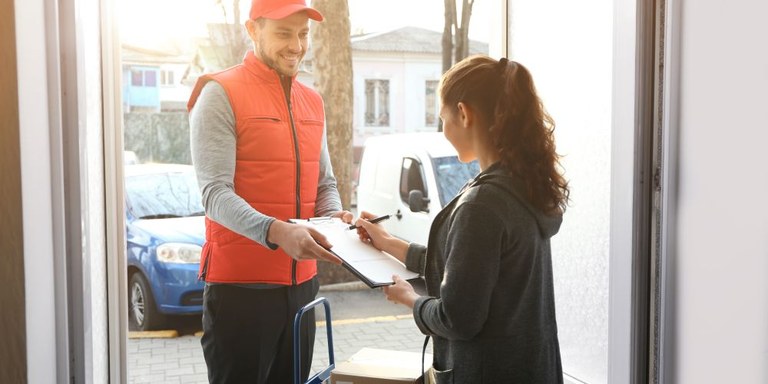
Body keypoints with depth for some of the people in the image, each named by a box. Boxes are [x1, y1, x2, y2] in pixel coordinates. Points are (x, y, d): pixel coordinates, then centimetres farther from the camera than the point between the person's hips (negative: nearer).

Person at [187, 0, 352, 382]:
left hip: (300, 282, 6)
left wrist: (335, 216, -6)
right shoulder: (221, 94, -8)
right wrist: (276, 231, -33)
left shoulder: (312, 102, 12)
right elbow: (215, 194, -17)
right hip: (240, 284, -6)